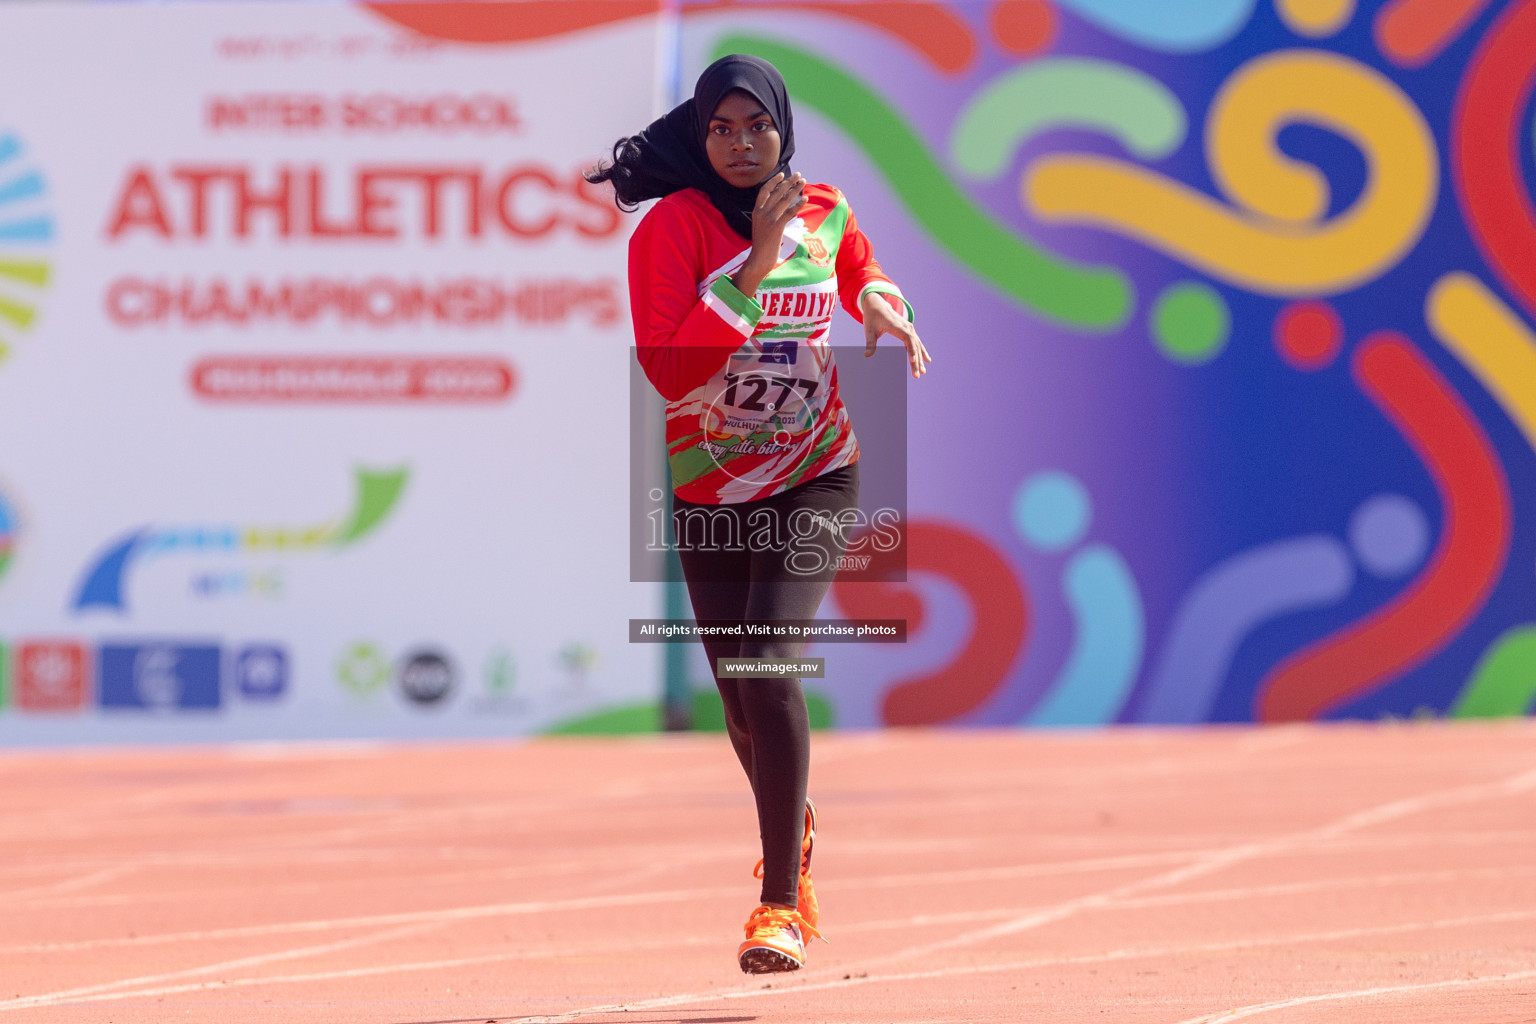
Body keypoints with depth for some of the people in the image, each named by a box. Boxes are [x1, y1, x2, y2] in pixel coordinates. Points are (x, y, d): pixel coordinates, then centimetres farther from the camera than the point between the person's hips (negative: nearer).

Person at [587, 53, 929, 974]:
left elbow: (858, 268, 25)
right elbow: (669, 372, -26)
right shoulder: (671, 228, -13)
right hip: (711, 492, 0)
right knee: (740, 700, 10)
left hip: (815, 481, 0)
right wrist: (757, 266, -28)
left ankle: (783, 901, -16)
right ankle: (793, 828, 43)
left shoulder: (825, 213, -1)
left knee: (768, 670, -20)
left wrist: (879, 302, 1)